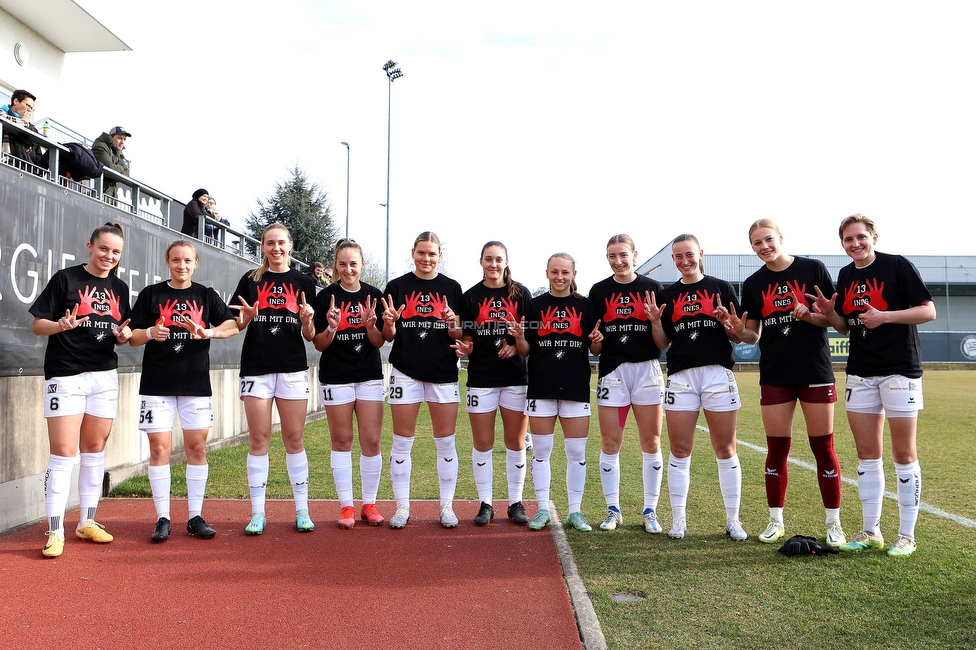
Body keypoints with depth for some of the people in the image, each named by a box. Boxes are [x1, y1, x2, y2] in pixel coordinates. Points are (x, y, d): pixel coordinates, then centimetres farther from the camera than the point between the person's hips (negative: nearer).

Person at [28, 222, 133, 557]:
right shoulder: (66, 278, -3)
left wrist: (123, 335, -5)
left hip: (105, 376, 5)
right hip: (65, 376, -5)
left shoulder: (119, 288, 11)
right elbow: (38, 324, -4)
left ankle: (87, 522, 21)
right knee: (63, 453, -7)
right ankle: (55, 531, 0)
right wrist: (60, 325, -24)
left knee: (95, 450, 10)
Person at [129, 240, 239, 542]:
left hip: (196, 383, 1)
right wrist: (150, 333, -17)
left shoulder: (206, 295, 8)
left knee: (197, 448, 3)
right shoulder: (151, 294, 5)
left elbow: (232, 325, -4)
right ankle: (162, 519, 9)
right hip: (157, 384, -1)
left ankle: (195, 517, 13)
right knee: (159, 449, -1)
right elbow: (133, 336, 4)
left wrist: (208, 331, -22)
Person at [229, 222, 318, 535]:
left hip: (293, 368, 0)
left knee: (294, 439, 3)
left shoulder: (303, 283, 8)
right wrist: (246, 317, -11)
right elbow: (236, 325, 9)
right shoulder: (250, 280, 8)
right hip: (256, 367, 0)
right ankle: (257, 513, 10)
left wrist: (307, 321, -12)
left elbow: (310, 336, 9)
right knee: (259, 439, 2)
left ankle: (302, 510, 11)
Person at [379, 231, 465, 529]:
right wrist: (390, 322, -17)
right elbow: (388, 336, 4)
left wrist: (453, 325, -15)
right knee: (402, 442, 4)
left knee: (446, 442, 5)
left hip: (444, 373, 1)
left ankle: (447, 506, 16)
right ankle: (402, 507, 16)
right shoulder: (397, 286, 4)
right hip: (406, 372, 0)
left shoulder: (452, 288, 5)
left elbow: (459, 335, 6)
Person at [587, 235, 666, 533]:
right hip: (612, 371, 1)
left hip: (647, 370, -1)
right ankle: (613, 510, 16)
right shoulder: (599, 291, 6)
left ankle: (650, 511, 15)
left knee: (651, 442, 3)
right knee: (610, 443, 2)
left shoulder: (653, 289, 3)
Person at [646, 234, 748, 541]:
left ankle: (733, 520, 13)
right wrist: (655, 321, -6)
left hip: (718, 374, -1)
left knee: (726, 450, 2)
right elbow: (662, 344, 12)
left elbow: (737, 337, 7)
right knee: (679, 452, 3)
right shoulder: (667, 295, 12)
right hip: (680, 376, 2)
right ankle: (678, 519, 13)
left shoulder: (721, 288, 7)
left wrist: (727, 322, -13)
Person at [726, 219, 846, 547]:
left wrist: (809, 316, -20)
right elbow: (754, 335, 8)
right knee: (777, 448, 4)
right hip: (775, 376, 2)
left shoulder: (813, 269, -2)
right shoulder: (753, 283, 6)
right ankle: (776, 521, 16)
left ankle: (834, 523, 14)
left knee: (823, 446, 3)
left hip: (815, 372, -2)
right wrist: (739, 332, -13)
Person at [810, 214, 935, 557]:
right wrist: (829, 312, -4)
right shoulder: (845, 276, 10)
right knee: (867, 455, 8)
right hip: (860, 373, 5)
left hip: (900, 370, -5)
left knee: (904, 454, 1)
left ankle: (906, 535, 13)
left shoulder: (898, 265, -7)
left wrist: (885, 316, -21)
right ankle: (870, 532, 18)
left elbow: (928, 310, -9)